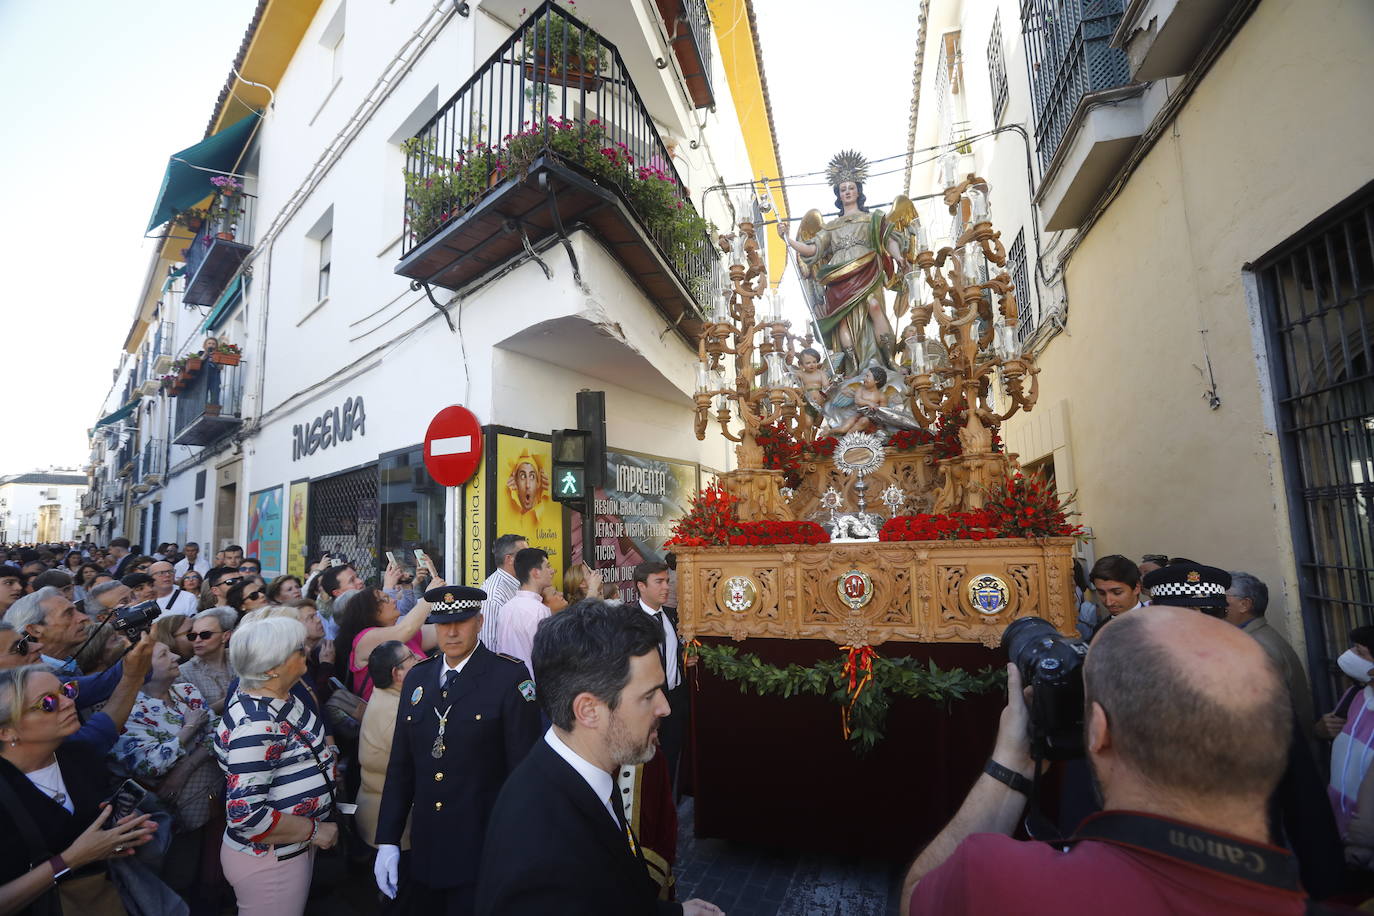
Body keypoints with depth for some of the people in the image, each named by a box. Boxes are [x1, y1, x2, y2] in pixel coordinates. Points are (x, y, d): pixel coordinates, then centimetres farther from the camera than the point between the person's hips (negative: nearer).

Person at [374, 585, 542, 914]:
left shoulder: (511, 676, -15)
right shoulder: (417, 677, 4)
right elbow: (400, 765, 7)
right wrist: (388, 840, 5)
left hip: (484, 851, -5)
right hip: (423, 851, 5)